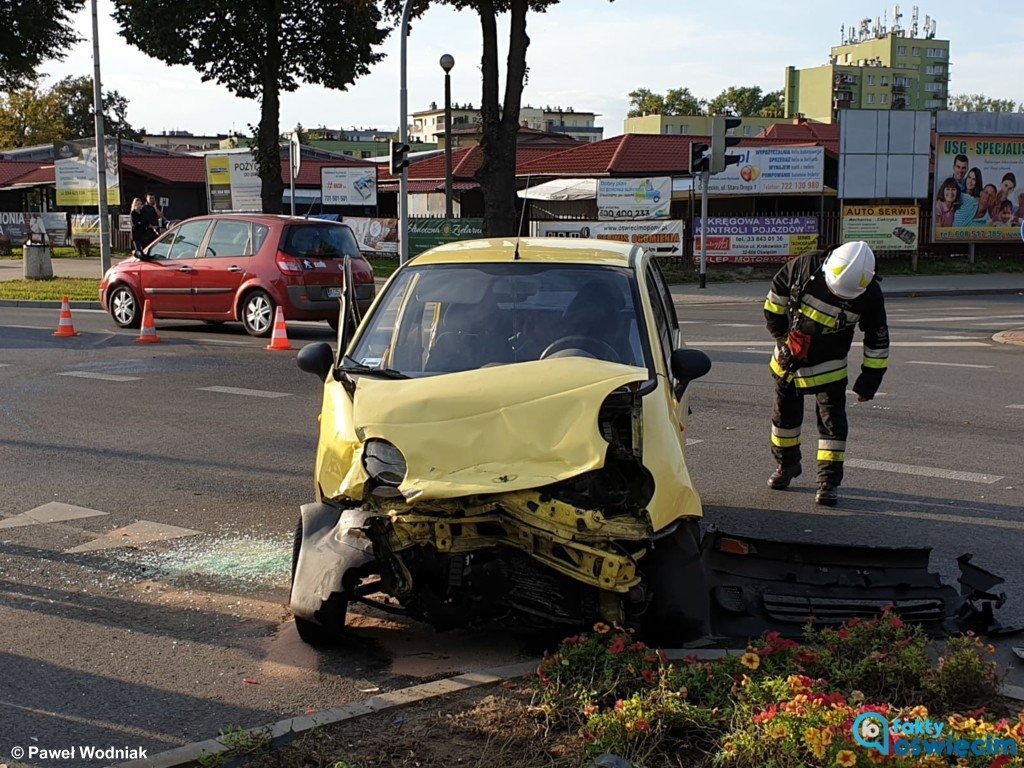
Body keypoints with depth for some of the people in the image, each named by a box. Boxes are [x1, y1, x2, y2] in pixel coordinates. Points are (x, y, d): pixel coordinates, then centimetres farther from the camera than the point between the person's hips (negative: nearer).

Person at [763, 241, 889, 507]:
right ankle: (786, 465, 36)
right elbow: (776, 296, -5)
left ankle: (829, 482, 1)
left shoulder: (869, 295, -22)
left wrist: (869, 380, -7)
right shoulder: (804, 266, -23)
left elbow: (877, 341, -9)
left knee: (832, 419, -7)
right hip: (789, 357, 2)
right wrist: (781, 338, -5)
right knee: (785, 412, 15)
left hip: (828, 367, -2)